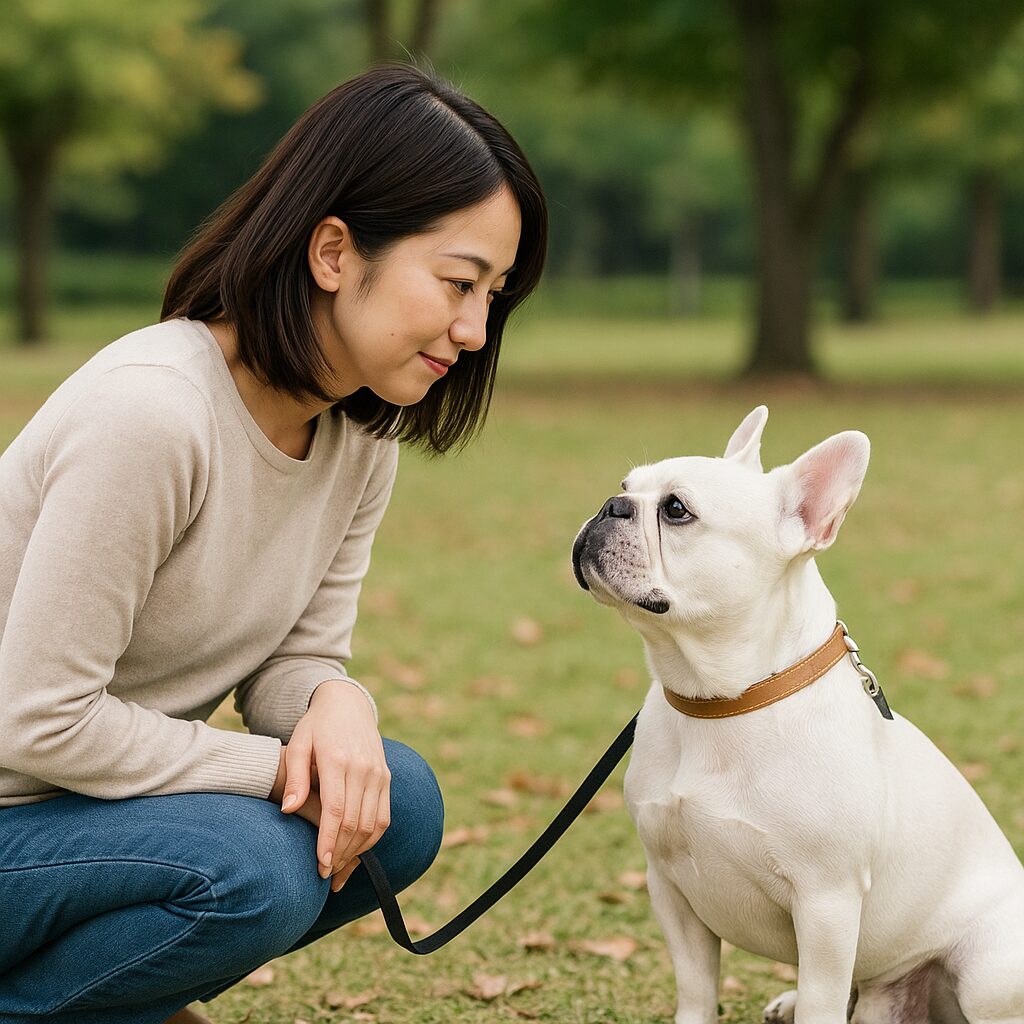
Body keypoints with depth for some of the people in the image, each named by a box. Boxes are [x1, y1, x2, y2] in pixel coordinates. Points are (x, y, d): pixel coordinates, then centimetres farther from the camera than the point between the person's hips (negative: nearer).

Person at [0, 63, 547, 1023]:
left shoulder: (360, 431, -1)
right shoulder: (150, 412, -29)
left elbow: (297, 657, 2)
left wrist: (337, 709, -22)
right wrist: (276, 771, -20)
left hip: (116, 783, 8)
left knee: (395, 805, -9)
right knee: (252, 865, -29)